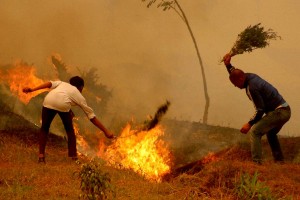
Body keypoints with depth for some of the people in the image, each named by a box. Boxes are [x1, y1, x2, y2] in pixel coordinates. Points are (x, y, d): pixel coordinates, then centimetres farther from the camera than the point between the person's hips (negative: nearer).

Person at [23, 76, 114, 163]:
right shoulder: (79, 96, 33)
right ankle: (74, 156, 23)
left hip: (49, 101, 1)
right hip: (63, 104, -1)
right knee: (69, 130, 23)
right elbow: (92, 116, 32)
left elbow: (50, 83, 16)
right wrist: (106, 131, 36)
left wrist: (32, 89, 10)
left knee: (44, 128, 22)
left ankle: (41, 155, 13)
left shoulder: (62, 83, 40)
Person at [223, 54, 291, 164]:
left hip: (278, 112, -10)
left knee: (255, 132, -13)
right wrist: (228, 65, 15)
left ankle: (256, 162, -22)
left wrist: (250, 124, -10)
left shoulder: (251, 88, -20)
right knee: (271, 133, 31)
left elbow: (260, 110, -19)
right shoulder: (250, 76, 8)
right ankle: (279, 161, 33)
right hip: (286, 111, 10)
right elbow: (235, 74, 30)